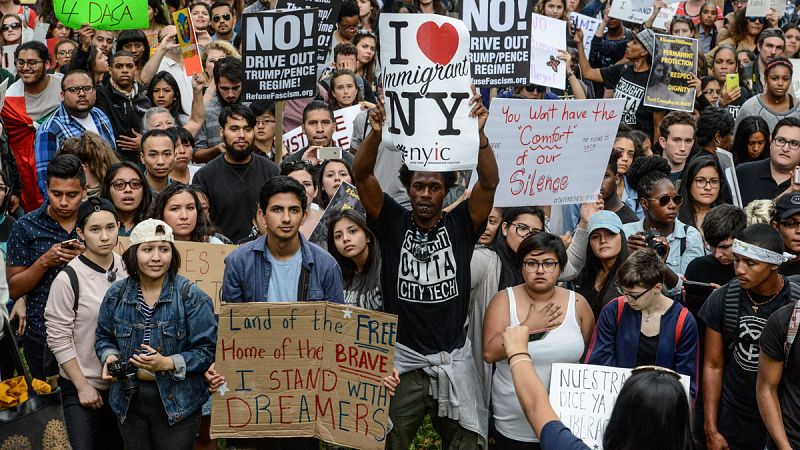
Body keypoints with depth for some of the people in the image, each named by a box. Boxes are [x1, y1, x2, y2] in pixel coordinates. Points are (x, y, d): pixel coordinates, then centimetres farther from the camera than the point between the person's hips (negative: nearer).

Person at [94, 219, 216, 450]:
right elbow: (104, 337, 16)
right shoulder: (116, 295, 2)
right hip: (129, 402, 4)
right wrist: (110, 356, -6)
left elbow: (207, 351, -12)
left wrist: (167, 363, -24)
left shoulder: (191, 297, -10)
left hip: (177, 403, -3)